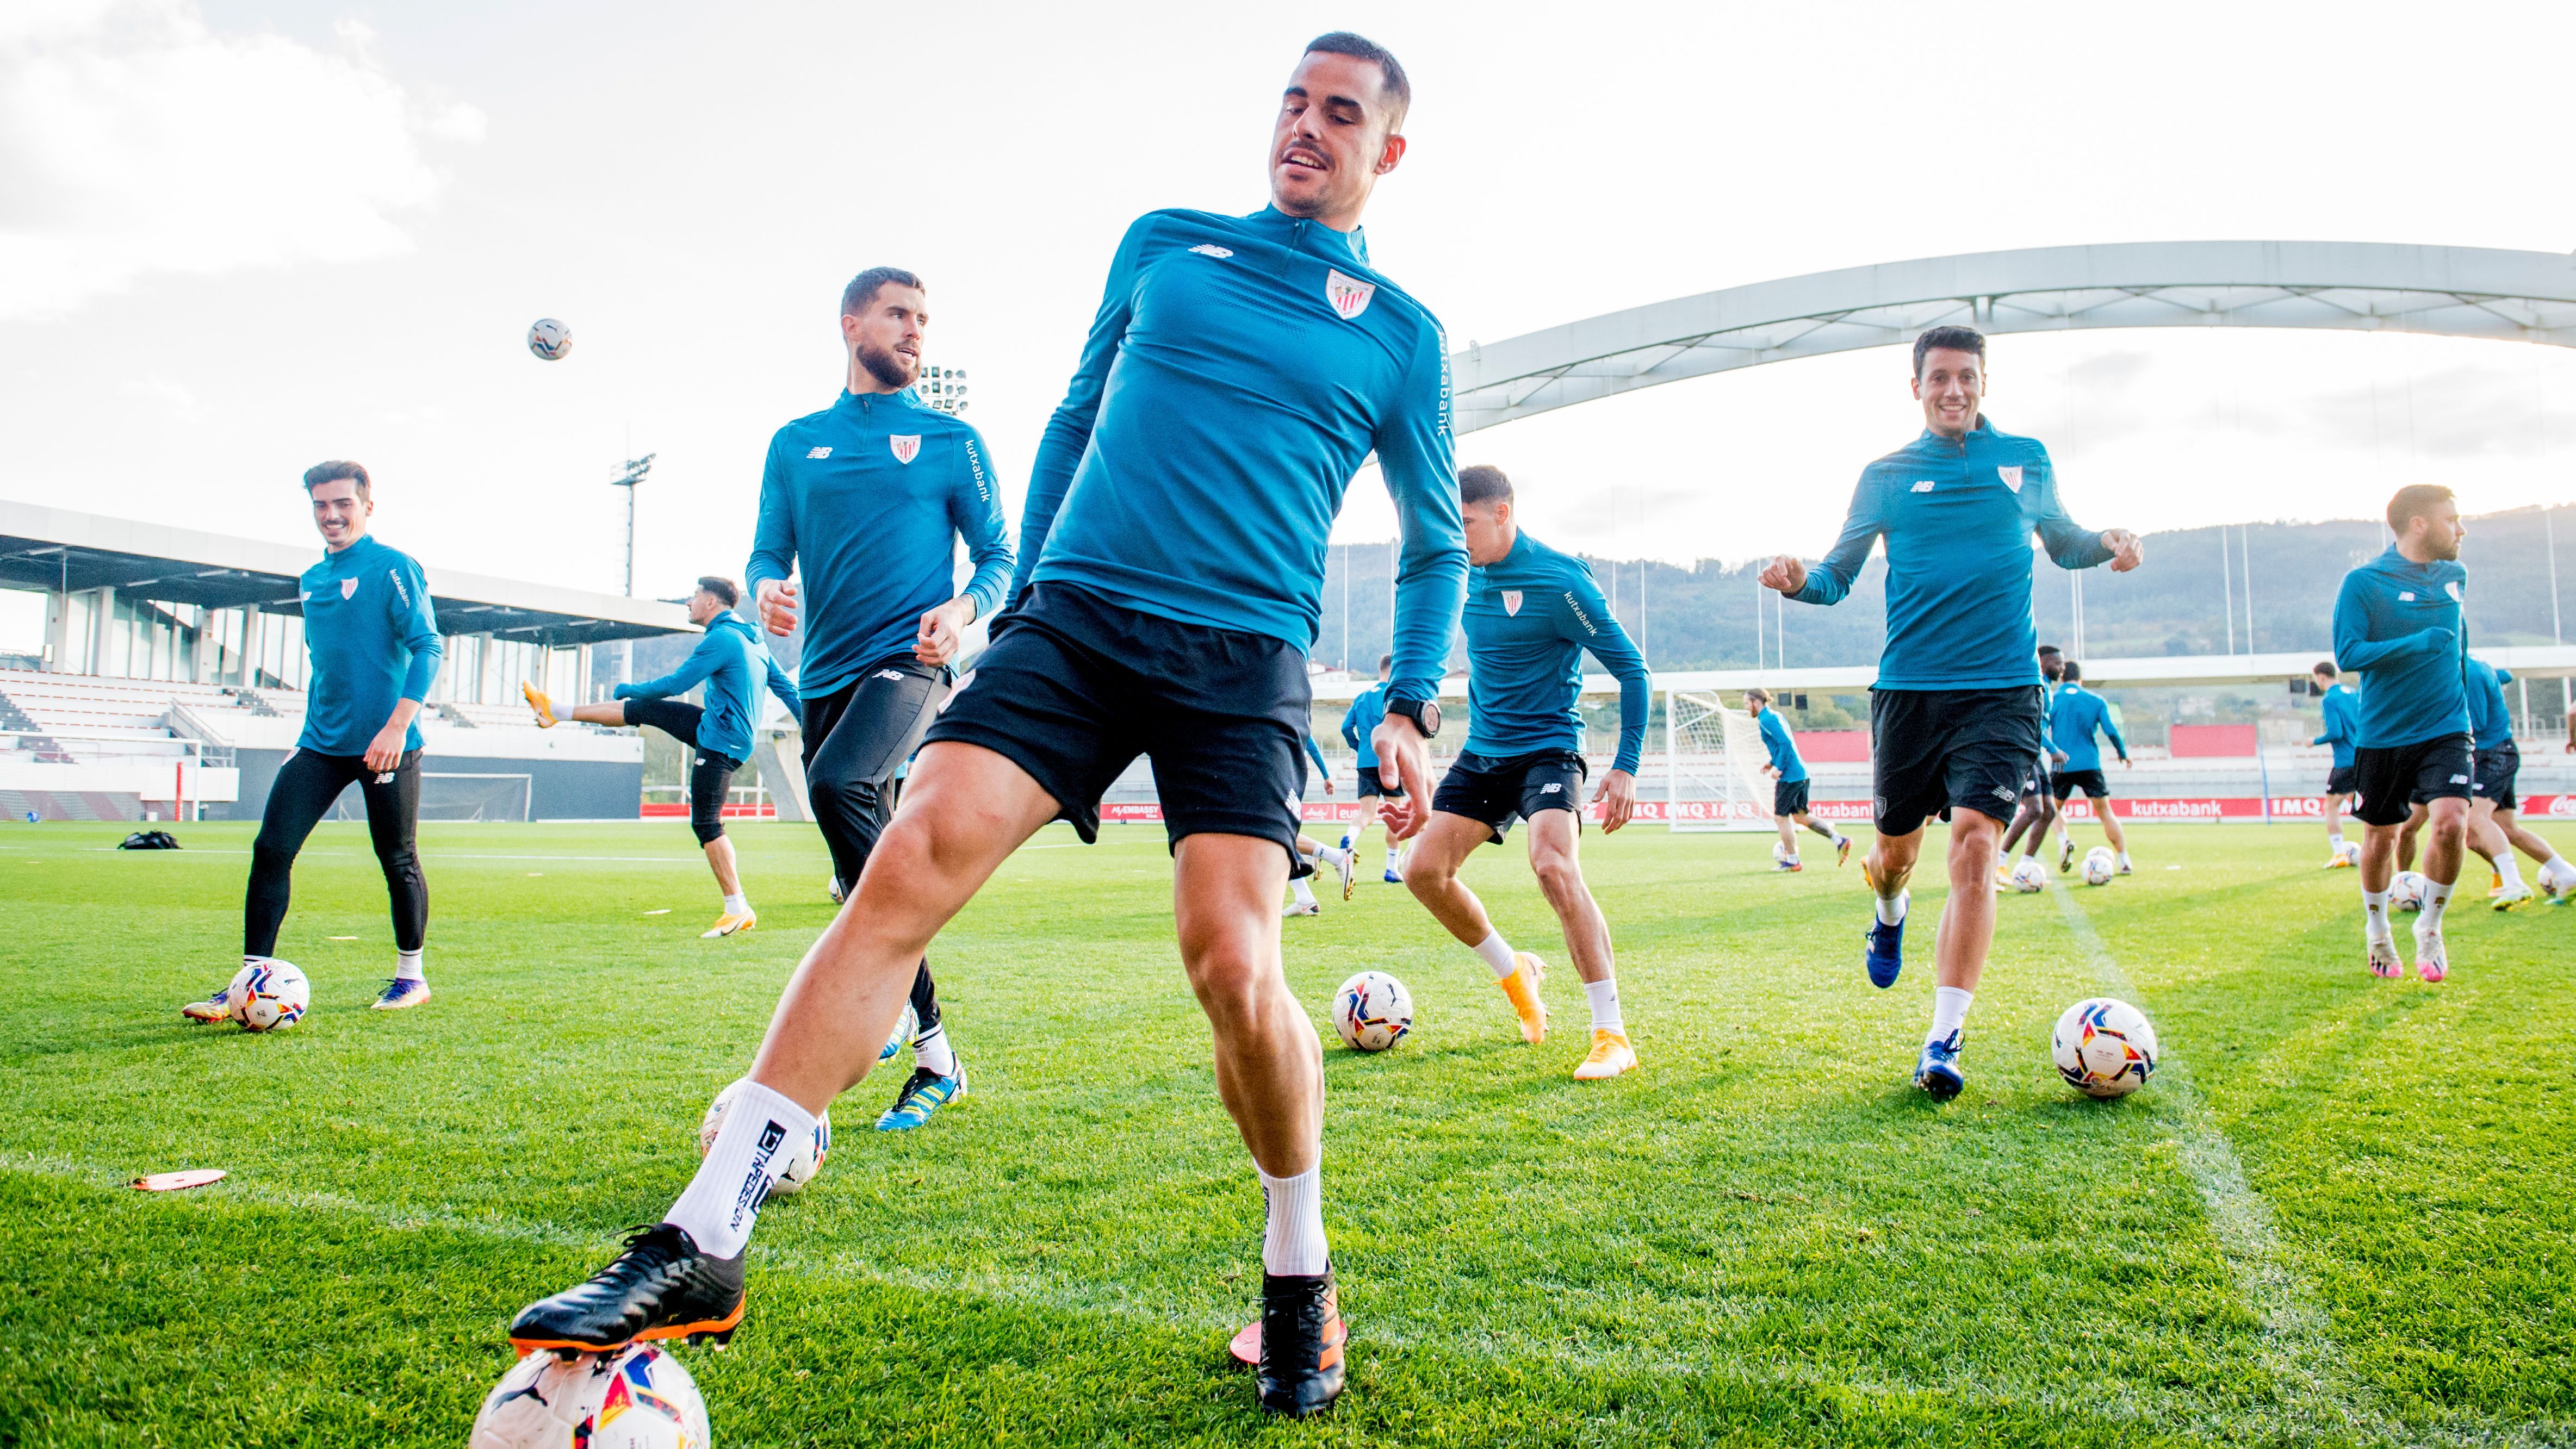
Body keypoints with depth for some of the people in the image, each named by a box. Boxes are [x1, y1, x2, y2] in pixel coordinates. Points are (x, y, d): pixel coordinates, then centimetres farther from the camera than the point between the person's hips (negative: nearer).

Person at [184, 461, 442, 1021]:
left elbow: (426, 648, -14)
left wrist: (397, 726, -22)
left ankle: (411, 976, 20)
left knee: (397, 861, 4)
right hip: (322, 745, 6)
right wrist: (310, 731, 20)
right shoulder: (311, 580, 15)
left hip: (385, 745, -6)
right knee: (270, 850, -3)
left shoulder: (393, 568, -7)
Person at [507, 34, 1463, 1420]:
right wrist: (1027, 594, 18)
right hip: (1075, 614, 2)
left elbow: (1435, 542, 17)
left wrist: (1410, 708, 6)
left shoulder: (1401, 335, 11)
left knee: (1234, 964, -17)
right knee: (911, 858, -18)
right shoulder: (1163, 244, 17)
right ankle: (705, 1241, -13)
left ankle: (1299, 1281, 11)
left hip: (1242, 659, -1)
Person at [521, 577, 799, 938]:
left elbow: (676, 683, -15)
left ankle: (738, 911, -7)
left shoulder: (721, 639, -18)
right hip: (711, 728, 10)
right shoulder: (753, 640, 12)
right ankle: (556, 711, 28)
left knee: (706, 824, -8)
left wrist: (627, 689, 1)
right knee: (643, 708, 13)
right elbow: (786, 688, 13)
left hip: (720, 744, -10)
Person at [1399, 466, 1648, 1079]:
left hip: (1548, 747, -7)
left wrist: (1627, 766, -16)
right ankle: (1514, 972, 23)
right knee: (1424, 870, -2)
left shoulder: (1558, 579, -16)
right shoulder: (1469, 575, 6)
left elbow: (1631, 669, -12)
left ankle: (1613, 1036, -20)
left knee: (1554, 865, -29)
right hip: (1481, 751, 7)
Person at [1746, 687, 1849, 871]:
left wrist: (1779, 768, -17)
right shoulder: (1775, 716, 18)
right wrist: (1773, 762, 18)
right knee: (1800, 816, 15)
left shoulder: (1767, 720, -12)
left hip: (1789, 776, -10)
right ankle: (1840, 840, 9)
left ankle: (1792, 861, 5)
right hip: (1801, 773, 10)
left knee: (1781, 818, 0)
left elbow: (1786, 743, -22)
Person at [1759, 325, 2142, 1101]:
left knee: (1974, 840, -17)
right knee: (1896, 845, 10)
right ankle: (1890, 916, 50)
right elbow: (1838, 574, 8)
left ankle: (1945, 1039, -13)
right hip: (1908, 687, 1)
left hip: (2001, 687, -1)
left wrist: (2107, 543, 2)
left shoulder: (2027, 460, 10)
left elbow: (2062, 542, 24)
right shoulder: (1886, 475, 7)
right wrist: (1799, 580, -14)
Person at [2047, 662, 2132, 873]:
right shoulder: (2096, 701, 5)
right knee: (2105, 811, 4)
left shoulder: (2051, 700, 4)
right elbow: (2111, 731, 1)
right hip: (2089, 764, 0)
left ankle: (2064, 841, -10)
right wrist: (2123, 754, 15)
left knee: (2055, 808, 18)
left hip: (2062, 766, 0)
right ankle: (2125, 863, -1)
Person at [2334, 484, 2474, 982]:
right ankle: (2377, 930, 33)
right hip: (2382, 734, -3)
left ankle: (2430, 928, 5)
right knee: (2380, 837, 9)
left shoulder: (2454, 577, 7)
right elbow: (2348, 654, -17)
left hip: (2444, 730, 3)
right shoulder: (2364, 582, -10)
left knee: (2452, 822, -17)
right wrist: (2420, 643, -26)